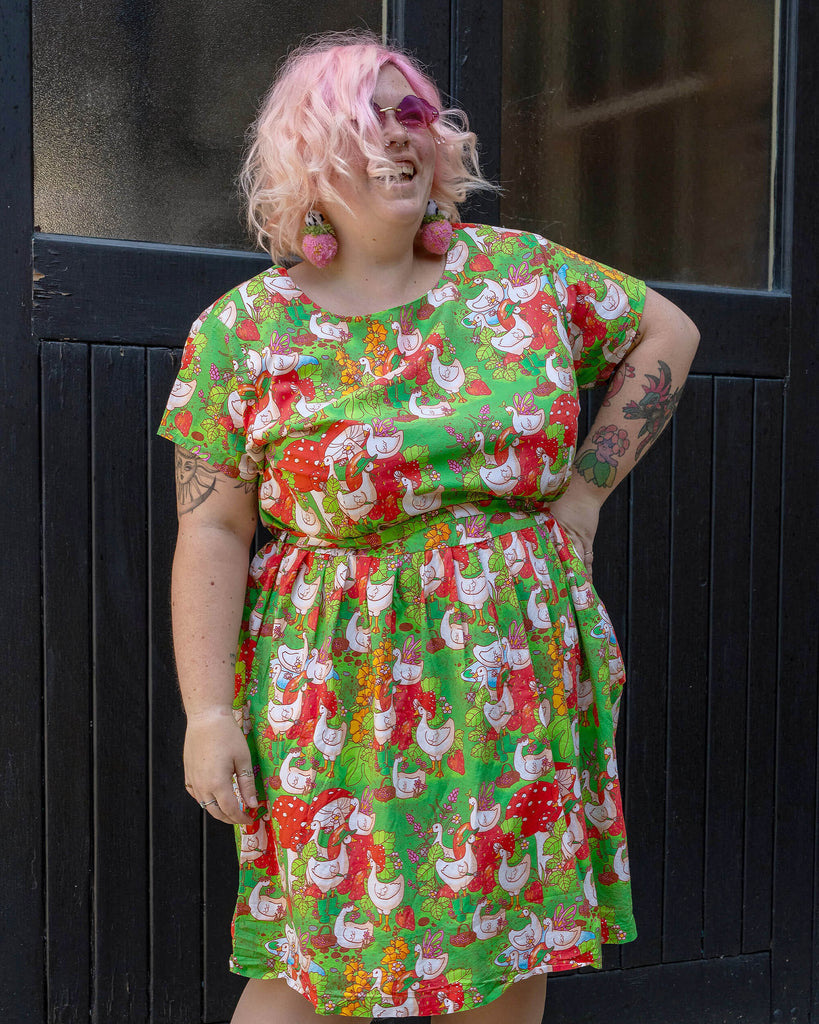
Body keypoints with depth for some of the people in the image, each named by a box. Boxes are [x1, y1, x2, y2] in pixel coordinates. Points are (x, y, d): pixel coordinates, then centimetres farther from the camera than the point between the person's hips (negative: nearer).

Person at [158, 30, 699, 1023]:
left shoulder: (522, 271, 4)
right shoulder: (243, 331, -3)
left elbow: (666, 331, 15)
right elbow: (212, 535, -4)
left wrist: (587, 488, 7)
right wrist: (208, 713, -10)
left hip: (524, 683, 3)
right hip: (348, 705, -3)